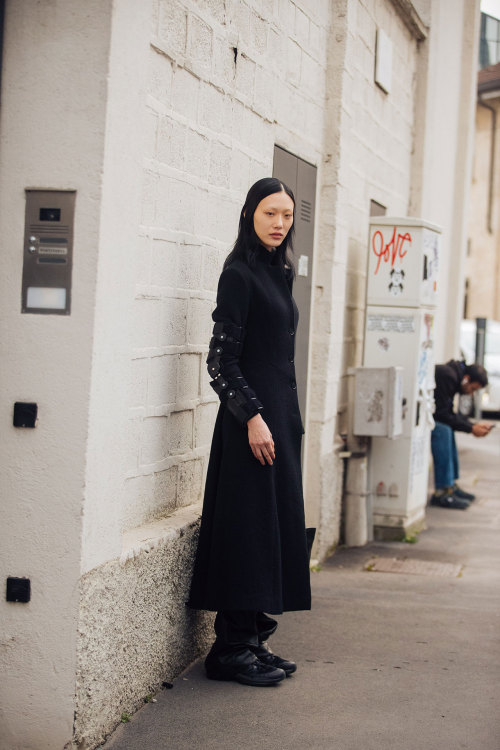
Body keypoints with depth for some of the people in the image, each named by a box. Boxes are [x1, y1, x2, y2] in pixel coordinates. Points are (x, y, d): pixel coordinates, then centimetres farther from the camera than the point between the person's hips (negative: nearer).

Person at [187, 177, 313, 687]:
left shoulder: (277, 272, 16)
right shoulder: (239, 274, -10)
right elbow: (222, 357, -15)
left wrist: (286, 418, 17)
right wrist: (252, 416, -20)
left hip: (280, 412, 9)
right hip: (251, 416, -9)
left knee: (274, 525, 9)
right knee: (249, 525, -6)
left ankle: (252, 640, 17)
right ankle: (233, 649, 2)